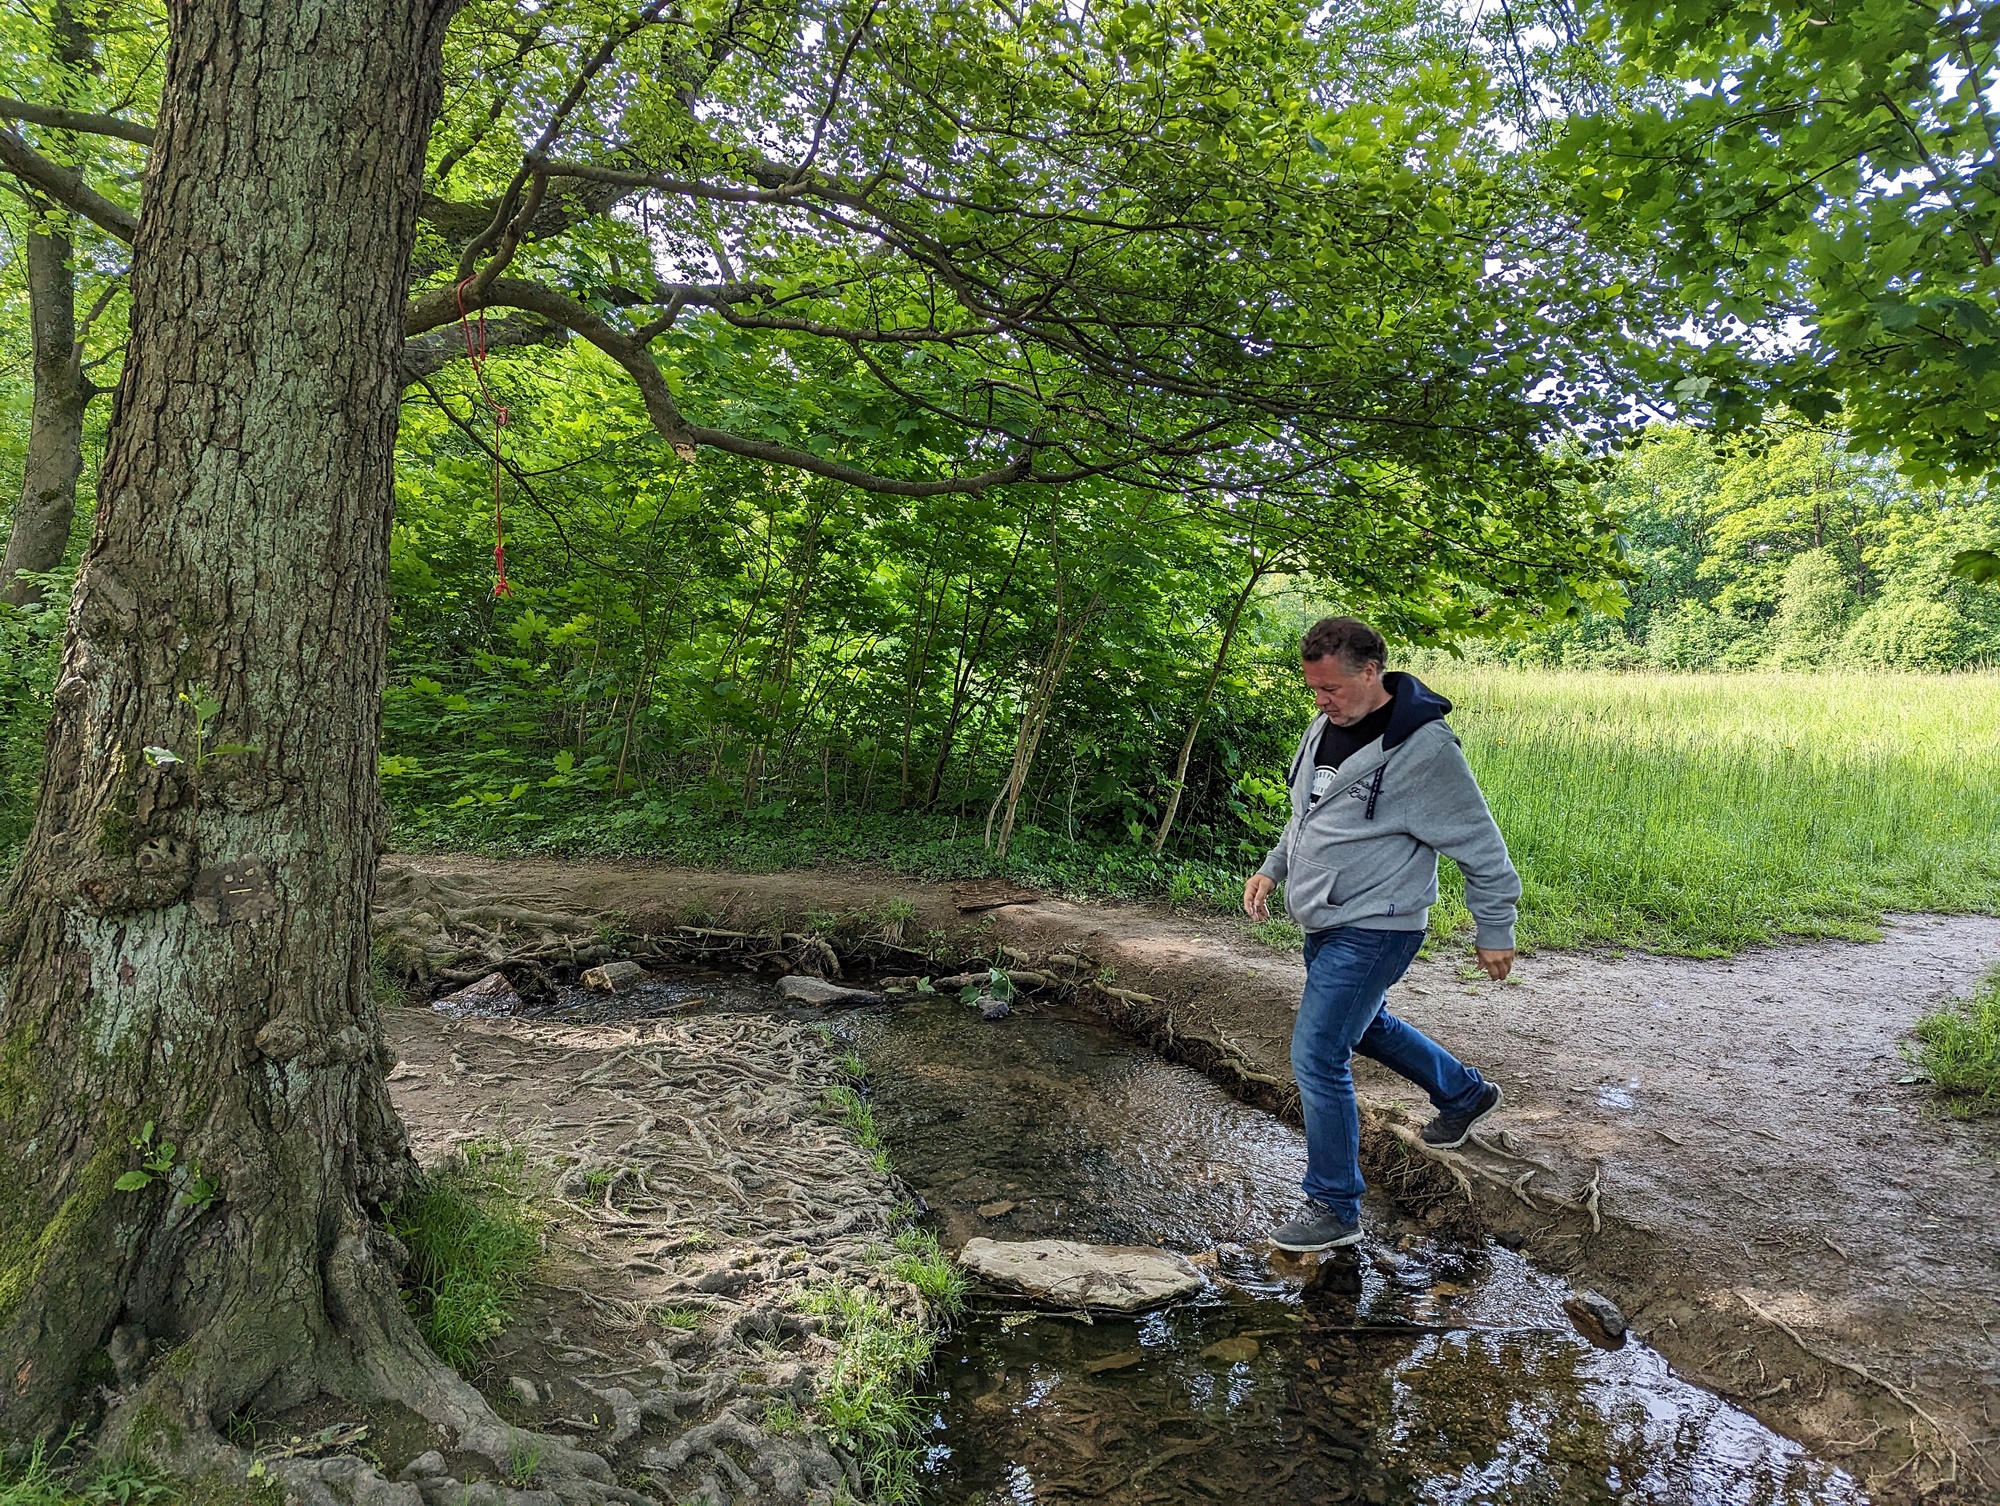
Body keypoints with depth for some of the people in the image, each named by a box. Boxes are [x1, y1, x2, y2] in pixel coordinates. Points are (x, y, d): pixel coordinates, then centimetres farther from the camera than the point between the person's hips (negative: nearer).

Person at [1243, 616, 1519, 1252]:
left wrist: (1495, 932, -6)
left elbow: (1481, 848, -13)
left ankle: (1335, 1208, 7)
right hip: (1327, 923, 9)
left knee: (1318, 1058, -9)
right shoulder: (1326, 726, 2)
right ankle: (1465, 1093, 51)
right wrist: (1272, 869, 9)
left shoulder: (1423, 748, -22)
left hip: (1372, 931, -9)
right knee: (1364, 1024, 27)